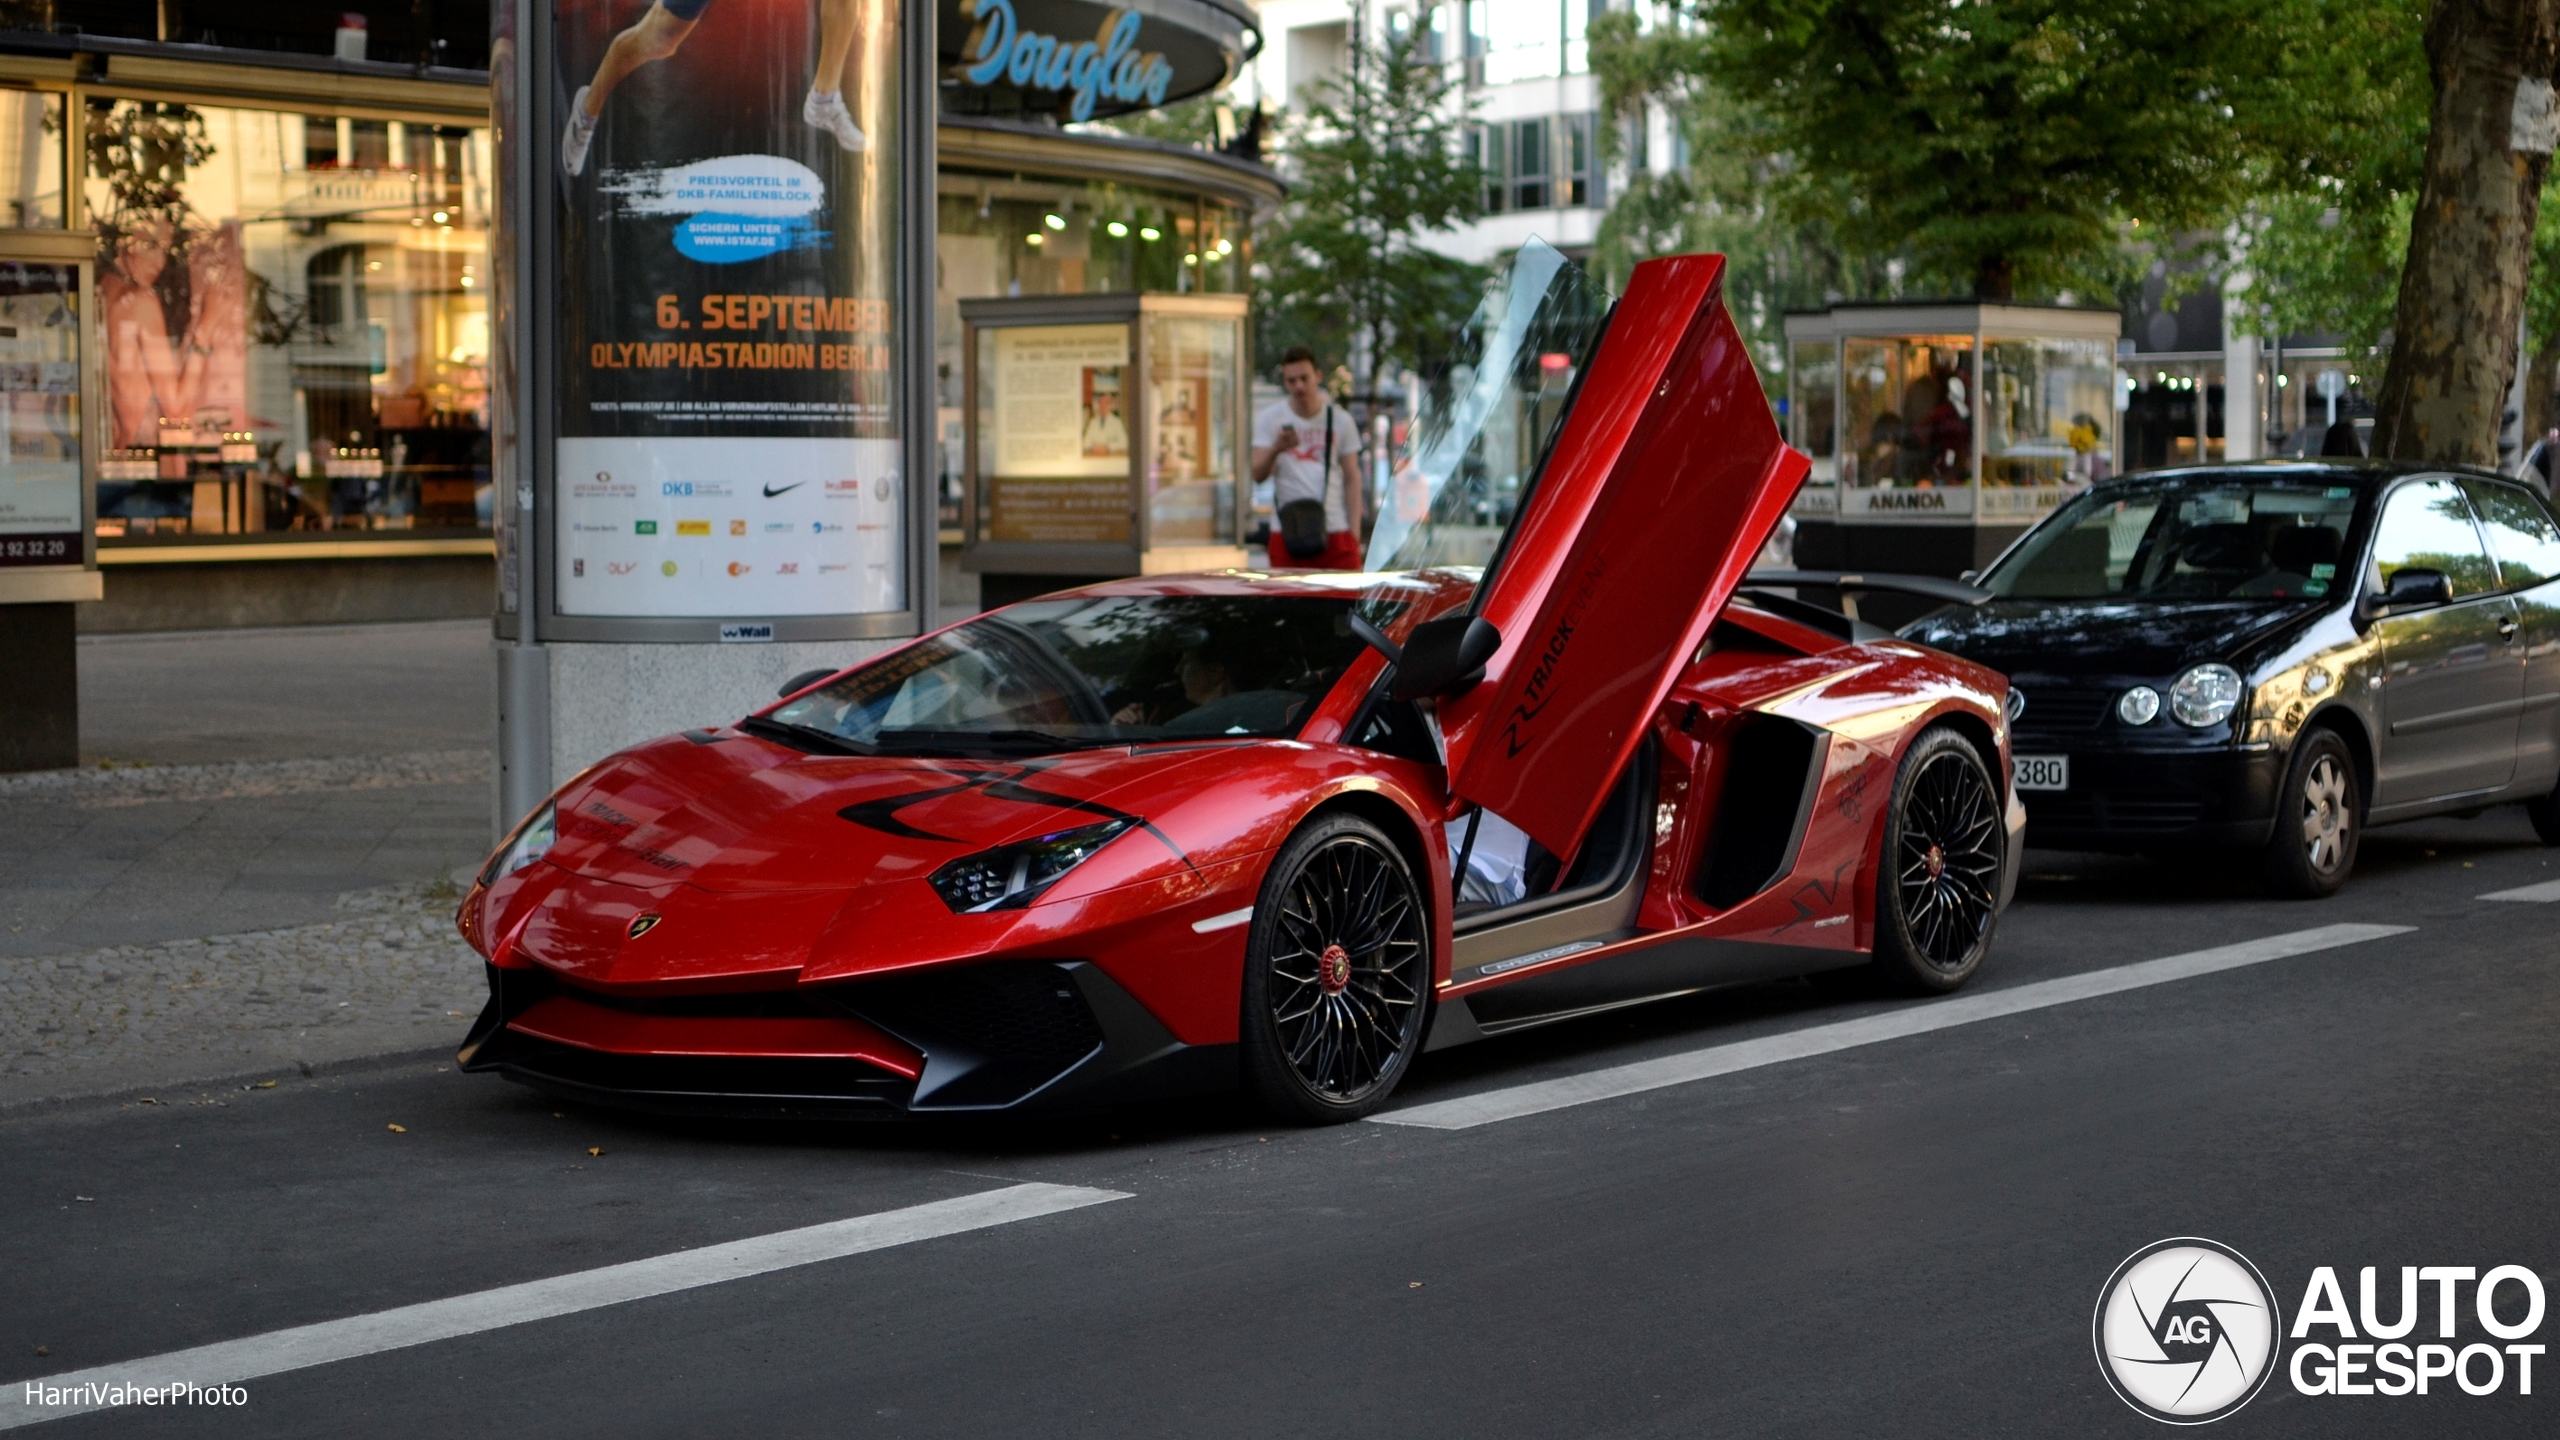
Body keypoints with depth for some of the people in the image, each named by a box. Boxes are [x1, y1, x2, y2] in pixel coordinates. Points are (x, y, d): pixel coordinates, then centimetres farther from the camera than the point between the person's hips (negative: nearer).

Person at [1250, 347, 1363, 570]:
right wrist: (1275, 449, -26)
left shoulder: (1340, 419, 6)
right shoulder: (1269, 419, 3)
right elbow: (1258, 475, -5)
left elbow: (1352, 478, 8)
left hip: (1336, 533, 0)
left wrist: (1354, 532, 0)